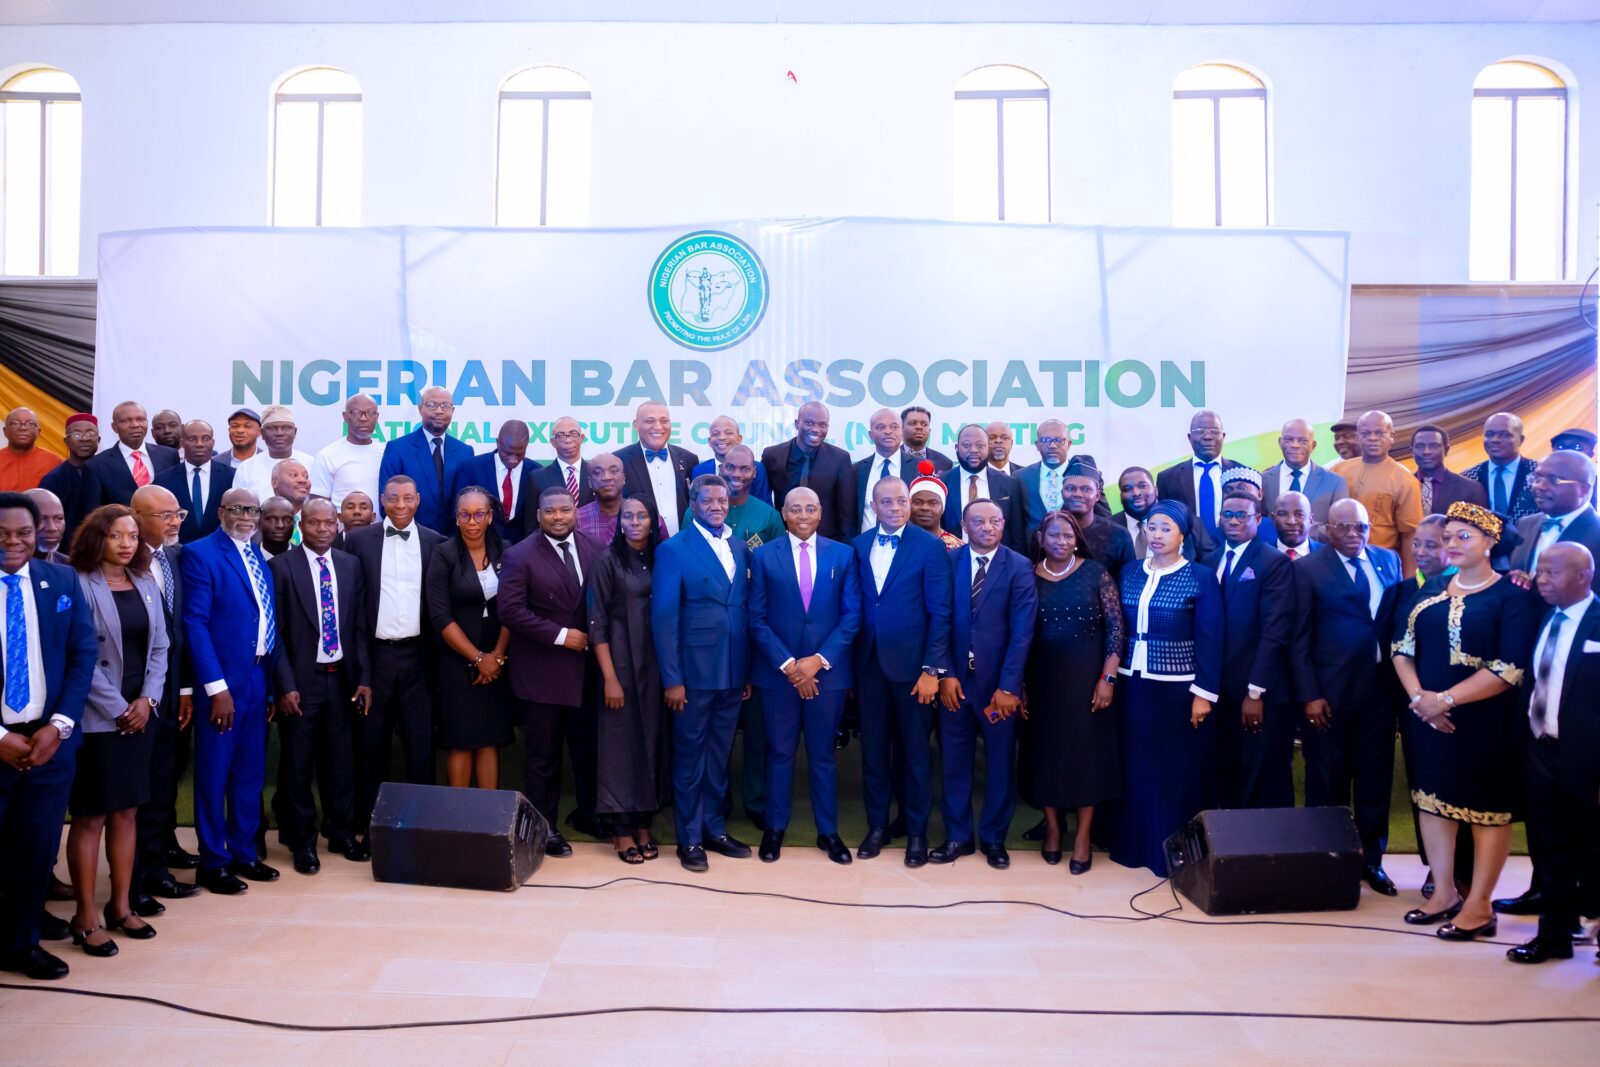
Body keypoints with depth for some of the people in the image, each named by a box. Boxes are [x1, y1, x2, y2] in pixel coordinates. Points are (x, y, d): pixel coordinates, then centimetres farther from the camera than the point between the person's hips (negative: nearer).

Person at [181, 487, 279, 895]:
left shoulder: (258, 555, 12)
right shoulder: (200, 553, -8)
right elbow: (195, 623, -13)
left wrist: (274, 680, 7)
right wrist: (215, 686, -18)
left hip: (258, 678, 7)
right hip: (222, 681, -7)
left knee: (250, 773, 14)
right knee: (214, 774, 4)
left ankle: (244, 853, 26)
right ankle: (213, 863, 15)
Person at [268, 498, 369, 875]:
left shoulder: (350, 565, 6)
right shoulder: (281, 567, -5)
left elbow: (359, 626, 8)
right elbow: (275, 632, -7)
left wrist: (363, 677, 2)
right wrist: (285, 685, -12)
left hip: (341, 678, 3)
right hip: (301, 680, -3)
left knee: (340, 760, 12)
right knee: (298, 765, 6)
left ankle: (341, 833, 28)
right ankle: (302, 843, 20)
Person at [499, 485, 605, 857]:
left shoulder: (596, 550, 3)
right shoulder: (520, 556, -8)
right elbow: (511, 610, -14)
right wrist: (560, 635, -16)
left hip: (587, 664, 4)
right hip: (543, 669, -4)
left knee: (588, 743, 14)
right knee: (543, 752, 5)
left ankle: (590, 810, 32)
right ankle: (544, 826, 17)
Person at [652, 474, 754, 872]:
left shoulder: (740, 548, 9)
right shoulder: (673, 550, -6)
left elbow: (746, 609, 10)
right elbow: (664, 618, -9)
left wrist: (749, 670, 7)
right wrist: (671, 679, -13)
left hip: (733, 671, 5)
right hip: (694, 671, -5)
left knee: (719, 754, 15)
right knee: (690, 755, 7)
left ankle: (714, 828, 28)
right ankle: (689, 838, 19)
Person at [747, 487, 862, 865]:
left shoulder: (843, 554, 3)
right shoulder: (764, 556, 1)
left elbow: (852, 615, -1)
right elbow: (757, 619, -2)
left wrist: (819, 659, -10)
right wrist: (787, 664, -11)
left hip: (828, 670, 1)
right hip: (778, 671, 0)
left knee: (823, 754, 10)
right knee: (780, 753, 10)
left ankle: (828, 831, 22)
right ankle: (775, 828, 23)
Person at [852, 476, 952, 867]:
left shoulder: (930, 546, -5)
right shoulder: (858, 546, 5)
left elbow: (940, 612, -8)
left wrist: (932, 669, -12)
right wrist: (849, 663, 1)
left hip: (911, 663, -3)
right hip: (869, 662, 3)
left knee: (916, 751, 8)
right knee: (873, 749, 12)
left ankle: (917, 831, 22)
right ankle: (877, 825, 26)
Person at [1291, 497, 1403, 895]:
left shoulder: (1390, 560, 10)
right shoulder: (1308, 569, -3)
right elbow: (1300, 639, -5)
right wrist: (1310, 695, -11)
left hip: (1380, 689, 4)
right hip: (1329, 693, -4)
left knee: (1375, 781, 11)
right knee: (1327, 785, 6)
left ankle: (1371, 860, 24)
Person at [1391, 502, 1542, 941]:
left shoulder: (1513, 596, -8)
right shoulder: (1432, 590, 9)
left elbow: (1509, 669, -17)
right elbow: (1403, 649, 5)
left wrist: (1447, 699, -19)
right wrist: (1419, 697, -10)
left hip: (1485, 723, -5)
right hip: (1429, 718, 6)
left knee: (1486, 807, 4)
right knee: (1433, 799, 11)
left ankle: (1479, 906, 13)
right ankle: (1444, 893, 24)